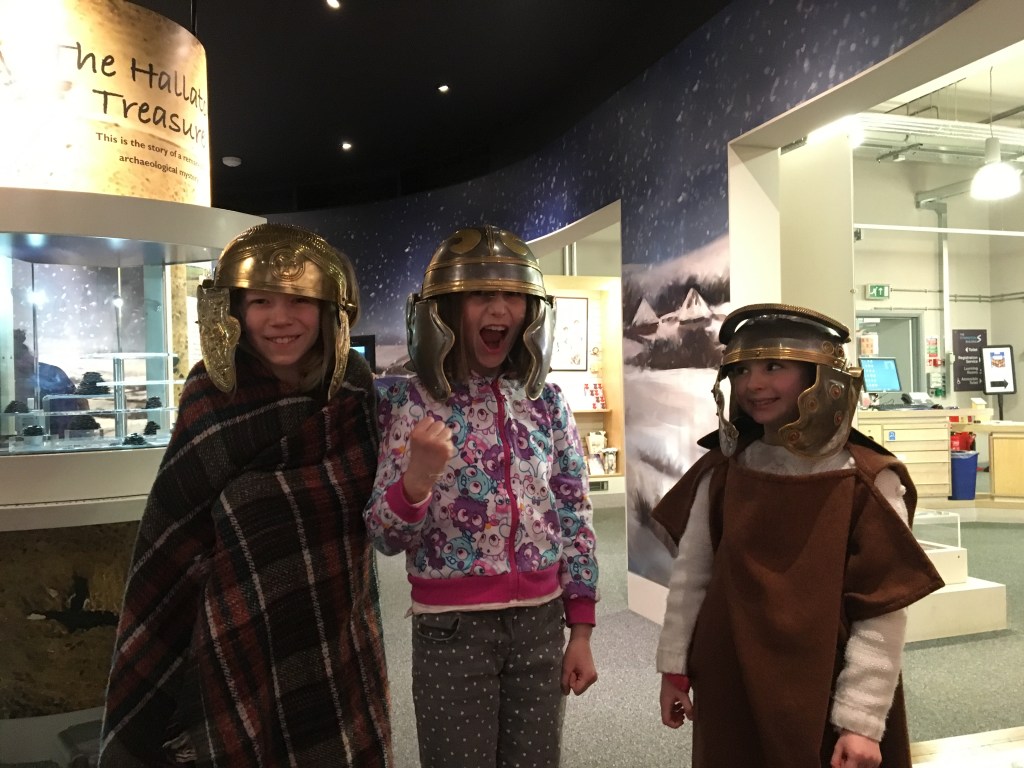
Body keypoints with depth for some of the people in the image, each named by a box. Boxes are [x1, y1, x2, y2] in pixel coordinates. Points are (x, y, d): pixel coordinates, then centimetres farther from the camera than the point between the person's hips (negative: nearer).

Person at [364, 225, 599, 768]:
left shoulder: (547, 403, 1)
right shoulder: (409, 401, -8)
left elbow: (576, 519, 6)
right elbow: (385, 538, -9)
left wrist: (581, 631, 4)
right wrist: (417, 478, -29)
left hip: (541, 620, 3)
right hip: (451, 626, -3)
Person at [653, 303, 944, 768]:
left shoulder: (868, 481, -12)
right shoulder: (720, 473, -3)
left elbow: (883, 614, -12)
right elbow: (690, 575, 3)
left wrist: (863, 719, -13)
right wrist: (675, 668, 6)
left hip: (824, 693, -3)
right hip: (730, 688, 3)